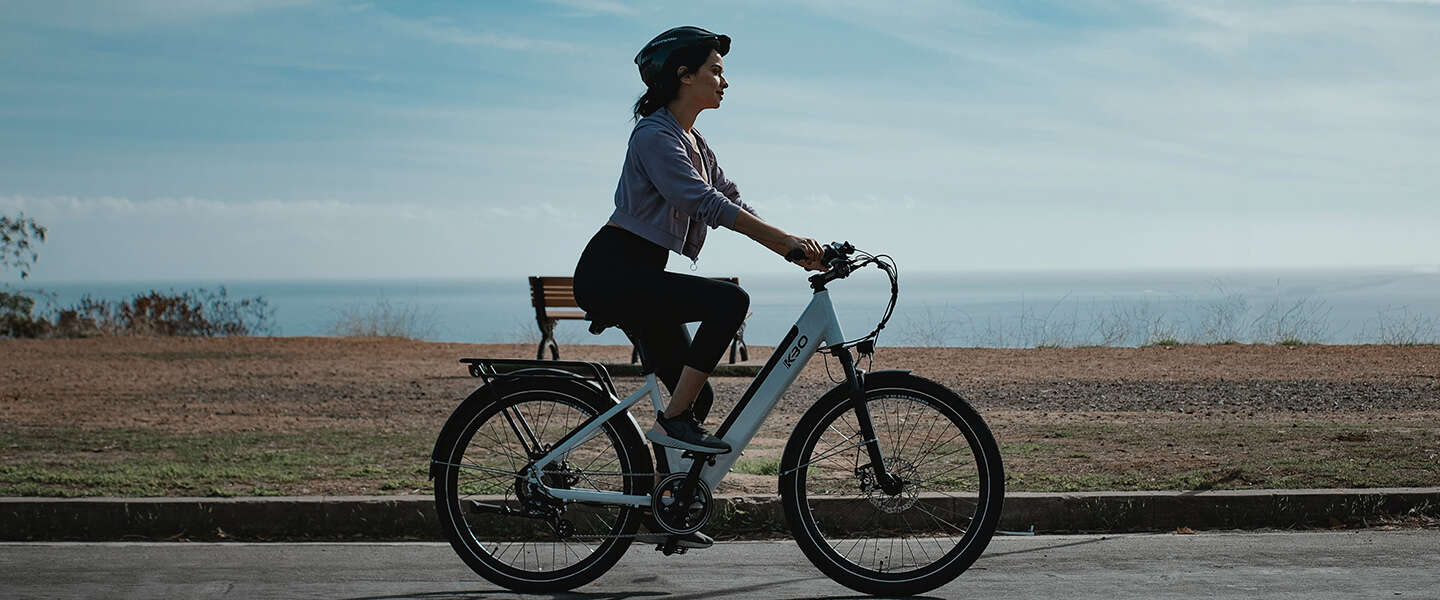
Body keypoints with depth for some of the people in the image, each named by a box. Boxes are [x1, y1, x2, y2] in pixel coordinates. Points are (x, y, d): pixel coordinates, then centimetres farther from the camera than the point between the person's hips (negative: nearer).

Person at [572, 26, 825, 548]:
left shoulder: (692, 142, 16)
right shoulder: (655, 135, -14)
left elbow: (732, 200, 12)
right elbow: (705, 203, -24)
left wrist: (796, 250, 1)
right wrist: (787, 240, -26)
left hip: (634, 276, 10)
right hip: (611, 272, -10)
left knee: (695, 396, 8)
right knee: (729, 300, -26)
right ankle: (673, 421, -17)